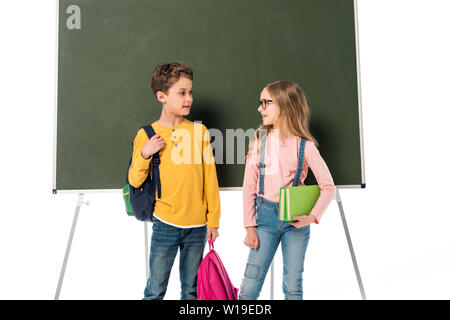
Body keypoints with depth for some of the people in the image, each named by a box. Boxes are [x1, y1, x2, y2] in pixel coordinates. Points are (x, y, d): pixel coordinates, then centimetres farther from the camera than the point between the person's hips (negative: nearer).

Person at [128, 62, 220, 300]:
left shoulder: (199, 131, 3)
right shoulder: (147, 135, -1)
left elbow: (210, 177, 5)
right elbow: (135, 181, 1)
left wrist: (213, 219, 3)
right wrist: (145, 154, -15)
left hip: (197, 225, 2)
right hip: (165, 223, -1)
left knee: (191, 289, 14)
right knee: (155, 291, 6)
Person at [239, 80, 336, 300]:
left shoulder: (304, 145, -6)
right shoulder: (260, 141, -2)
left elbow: (328, 186, -3)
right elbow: (249, 187, 0)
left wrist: (312, 216, -14)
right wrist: (250, 227, -2)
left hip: (296, 219, -1)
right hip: (265, 216, 1)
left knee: (293, 287, 10)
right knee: (249, 285, 3)